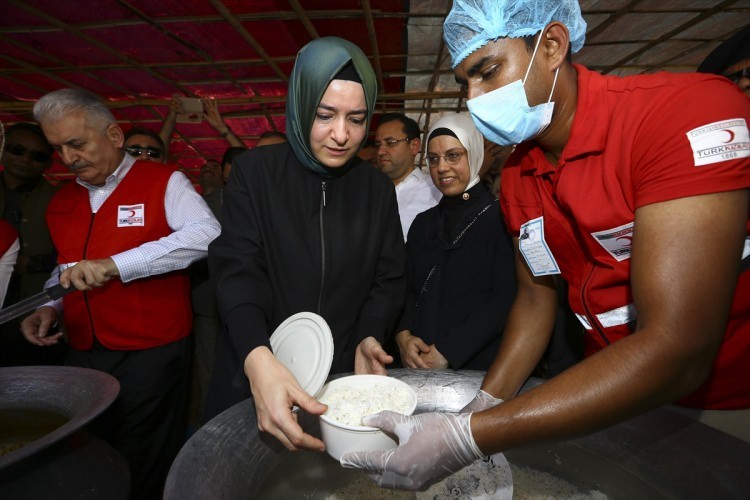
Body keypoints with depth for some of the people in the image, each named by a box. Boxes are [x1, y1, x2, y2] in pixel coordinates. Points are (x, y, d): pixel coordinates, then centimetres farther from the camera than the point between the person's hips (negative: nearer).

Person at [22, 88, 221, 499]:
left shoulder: (163, 182, -7)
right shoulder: (62, 201, 13)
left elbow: (206, 234, -24)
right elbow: (65, 268, 23)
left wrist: (115, 265, -29)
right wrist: (50, 306, 3)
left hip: (150, 353, -6)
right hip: (82, 355, 6)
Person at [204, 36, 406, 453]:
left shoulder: (377, 188, 1)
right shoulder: (256, 172, -8)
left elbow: (388, 281, 3)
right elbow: (236, 271, -17)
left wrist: (370, 337, -16)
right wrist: (257, 357, -33)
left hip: (344, 375, 3)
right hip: (255, 376, -2)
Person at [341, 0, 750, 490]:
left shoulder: (691, 110, -24)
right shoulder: (516, 176, -4)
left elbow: (676, 349, -31)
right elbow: (537, 294, 3)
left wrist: (467, 439, -32)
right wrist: (483, 406, -8)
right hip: (616, 400, 5)